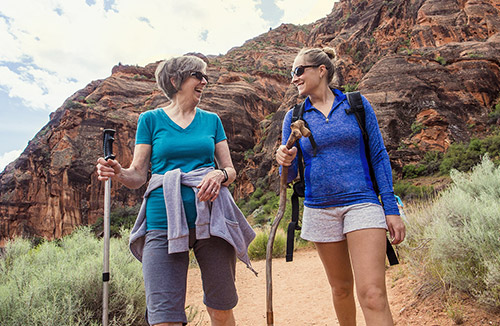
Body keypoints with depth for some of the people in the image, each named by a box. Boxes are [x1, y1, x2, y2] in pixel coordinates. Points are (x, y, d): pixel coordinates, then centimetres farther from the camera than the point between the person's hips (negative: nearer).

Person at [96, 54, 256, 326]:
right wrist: (118, 173, -16)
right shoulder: (151, 119, 9)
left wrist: (219, 175, -10)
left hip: (210, 217, 2)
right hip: (163, 220, -2)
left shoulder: (211, 120, 15)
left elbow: (230, 170, 13)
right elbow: (138, 175, 6)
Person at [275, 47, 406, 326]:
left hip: (362, 203, -2)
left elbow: (379, 156, 3)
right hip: (319, 208, 2)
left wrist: (392, 208, -3)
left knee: (373, 294, -13)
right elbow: (290, 175, 6)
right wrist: (286, 162, -19)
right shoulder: (294, 117, 6)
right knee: (341, 288, 15)